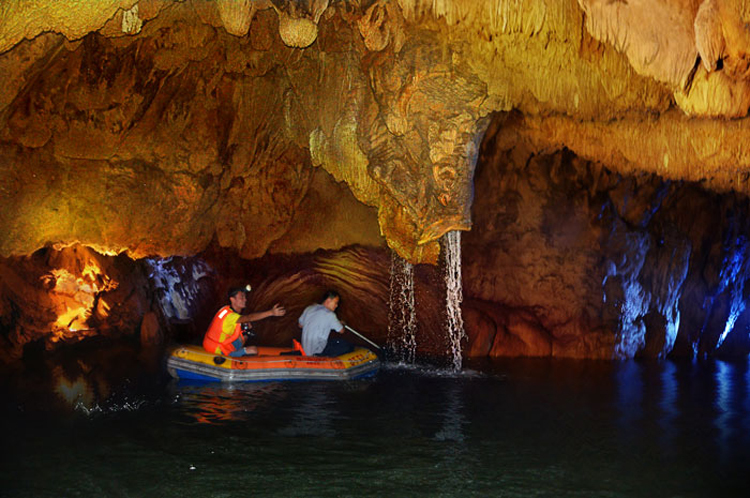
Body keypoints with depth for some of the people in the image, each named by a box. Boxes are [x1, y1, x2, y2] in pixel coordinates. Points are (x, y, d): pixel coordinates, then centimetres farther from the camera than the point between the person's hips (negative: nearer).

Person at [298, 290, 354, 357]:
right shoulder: (330, 315, -14)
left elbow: (300, 325, 17)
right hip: (317, 351, -8)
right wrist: (341, 324, 21)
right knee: (349, 347, -4)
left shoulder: (309, 308, 5)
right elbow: (341, 331, -1)